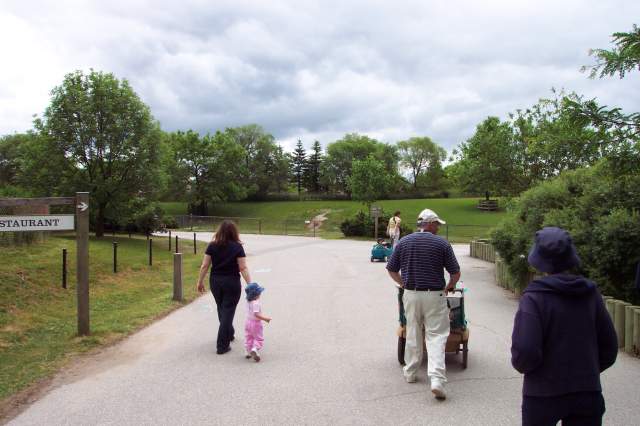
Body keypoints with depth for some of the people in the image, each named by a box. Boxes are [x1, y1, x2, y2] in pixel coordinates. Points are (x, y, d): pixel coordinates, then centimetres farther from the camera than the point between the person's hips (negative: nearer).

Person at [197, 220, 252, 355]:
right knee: (228, 311, 1)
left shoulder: (212, 246, -1)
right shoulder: (237, 247, -9)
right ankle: (222, 346, 1)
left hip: (215, 282, 4)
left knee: (221, 309, 22)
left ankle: (229, 334, 41)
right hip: (232, 283, -4)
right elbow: (243, 268, -12)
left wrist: (200, 281, 9)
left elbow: (204, 266, -1)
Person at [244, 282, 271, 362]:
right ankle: (255, 349, -16)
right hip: (256, 323, -8)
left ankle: (247, 352, 23)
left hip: (248, 321, 8)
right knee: (259, 338, 5)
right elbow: (256, 314, -32)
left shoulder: (248, 301, -1)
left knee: (248, 338, 19)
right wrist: (265, 319, -27)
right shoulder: (256, 303, -27)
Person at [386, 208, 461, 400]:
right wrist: (449, 287, 15)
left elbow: (391, 270, 7)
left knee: (413, 334, 17)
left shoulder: (404, 242, 3)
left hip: (410, 294, 3)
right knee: (436, 335, 1)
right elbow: (455, 273, -2)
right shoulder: (441, 243, -5)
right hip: (434, 295, -3)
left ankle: (410, 373, 27)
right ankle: (436, 379, -11)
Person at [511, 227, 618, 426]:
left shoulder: (534, 297, -18)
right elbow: (609, 349, 4)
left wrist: (520, 365, -1)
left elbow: (525, 353, -23)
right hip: (588, 394, 3)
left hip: (543, 395, -3)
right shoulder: (590, 294, -3)